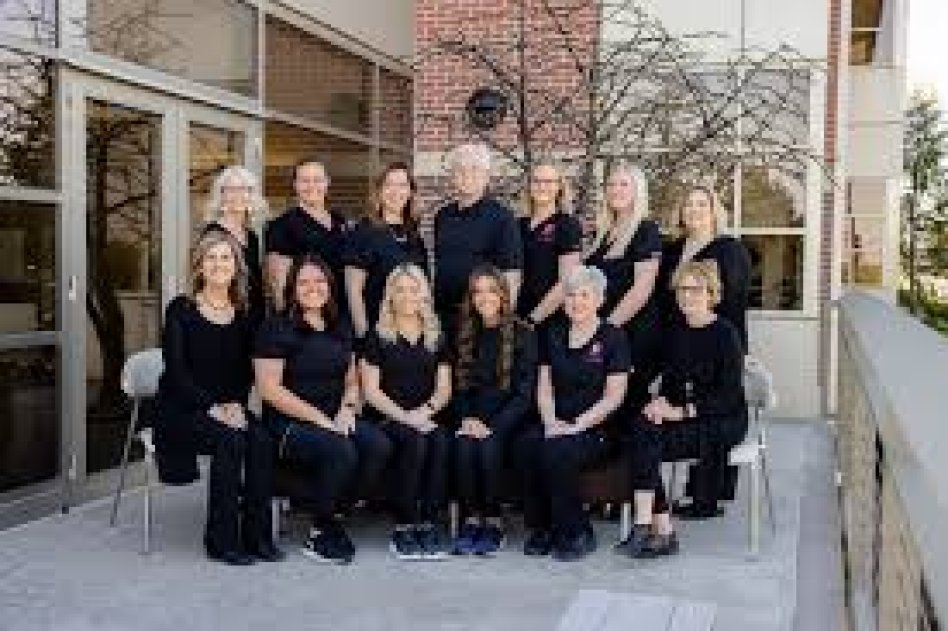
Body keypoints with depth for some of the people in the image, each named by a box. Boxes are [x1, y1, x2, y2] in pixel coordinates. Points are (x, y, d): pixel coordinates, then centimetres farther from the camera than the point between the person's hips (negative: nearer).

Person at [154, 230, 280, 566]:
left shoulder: (242, 315, 11)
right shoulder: (181, 309, -2)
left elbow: (245, 371, 10)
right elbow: (176, 370, -10)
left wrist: (236, 405, -9)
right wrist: (212, 407, -19)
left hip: (229, 409, 4)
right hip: (182, 409, -4)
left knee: (262, 440, -25)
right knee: (230, 440, -30)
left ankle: (257, 535, -15)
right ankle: (222, 540, -18)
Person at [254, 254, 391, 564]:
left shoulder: (340, 329, 17)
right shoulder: (276, 328, -3)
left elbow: (351, 381, 22)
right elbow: (269, 389, -11)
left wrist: (347, 409, -1)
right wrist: (319, 417, -15)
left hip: (336, 419, 6)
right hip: (289, 423, -6)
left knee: (379, 445, -22)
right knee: (341, 452, -32)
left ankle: (328, 517, -5)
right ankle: (321, 529, -8)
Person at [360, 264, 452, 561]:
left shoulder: (436, 339, 17)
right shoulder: (378, 338, 7)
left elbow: (444, 388, 12)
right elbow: (371, 391, -1)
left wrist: (426, 410, -9)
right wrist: (404, 416, -13)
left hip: (427, 418, 3)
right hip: (388, 419, -2)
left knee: (441, 441, -30)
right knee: (415, 442, -32)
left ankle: (429, 524, -22)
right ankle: (403, 528, -22)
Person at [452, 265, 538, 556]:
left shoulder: (523, 334, -2)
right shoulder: (466, 335, 12)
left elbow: (525, 392, -7)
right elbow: (458, 387, 11)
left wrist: (494, 425, -18)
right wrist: (467, 418, -8)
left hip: (508, 419, -3)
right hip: (473, 419, 3)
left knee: (489, 445, -30)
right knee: (464, 445, -27)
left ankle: (493, 522, -15)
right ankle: (471, 520, -17)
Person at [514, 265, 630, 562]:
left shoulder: (613, 337, 1)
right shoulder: (554, 336, 18)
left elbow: (614, 396, -5)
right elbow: (544, 387, 14)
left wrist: (578, 424, -15)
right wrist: (550, 421, -5)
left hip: (597, 428, -4)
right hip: (556, 425, 5)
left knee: (557, 452, -32)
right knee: (525, 445, -26)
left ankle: (576, 533, -13)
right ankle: (541, 528, -13)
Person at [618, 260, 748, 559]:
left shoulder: (725, 334, -8)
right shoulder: (677, 335, 13)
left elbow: (730, 395, -13)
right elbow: (669, 383, 15)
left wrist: (682, 411, -20)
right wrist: (661, 402, -9)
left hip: (724, 422, -6)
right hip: (684, 420, 6)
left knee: (649, 443, -27)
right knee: (641, 430, -24)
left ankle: (643, 527, -22)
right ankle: (662, 531, -24)